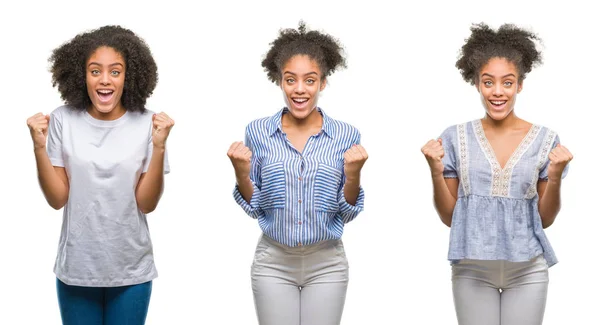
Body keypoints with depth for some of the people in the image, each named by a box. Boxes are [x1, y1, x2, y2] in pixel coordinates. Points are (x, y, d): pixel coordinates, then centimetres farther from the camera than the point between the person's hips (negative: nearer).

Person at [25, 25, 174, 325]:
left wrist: (159, 146, -19)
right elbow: (57, 199, -5)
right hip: (76, 269, 1)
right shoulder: (63, 120, -7)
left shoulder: (145, 123, -9)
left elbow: (146, 204, -9)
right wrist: (39, 146, -17)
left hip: (131, 271, 0)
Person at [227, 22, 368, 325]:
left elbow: (347, 213, -1)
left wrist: (353, 174, -18)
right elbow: (254, 208, 2)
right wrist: (241, 172, -15)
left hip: (327, 265, 0)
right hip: (273, 263, 0)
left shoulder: (346, 135, -4)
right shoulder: (258, 132, -3)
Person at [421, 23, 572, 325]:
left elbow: (545, 219, 3)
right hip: (472, 270, 0)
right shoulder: (456, 138, -1)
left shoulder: (545, 139, -1)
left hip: (527, 270, 0)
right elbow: (449, 216, 2)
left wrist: (554, 177, -13)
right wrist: (436, 171, -12)